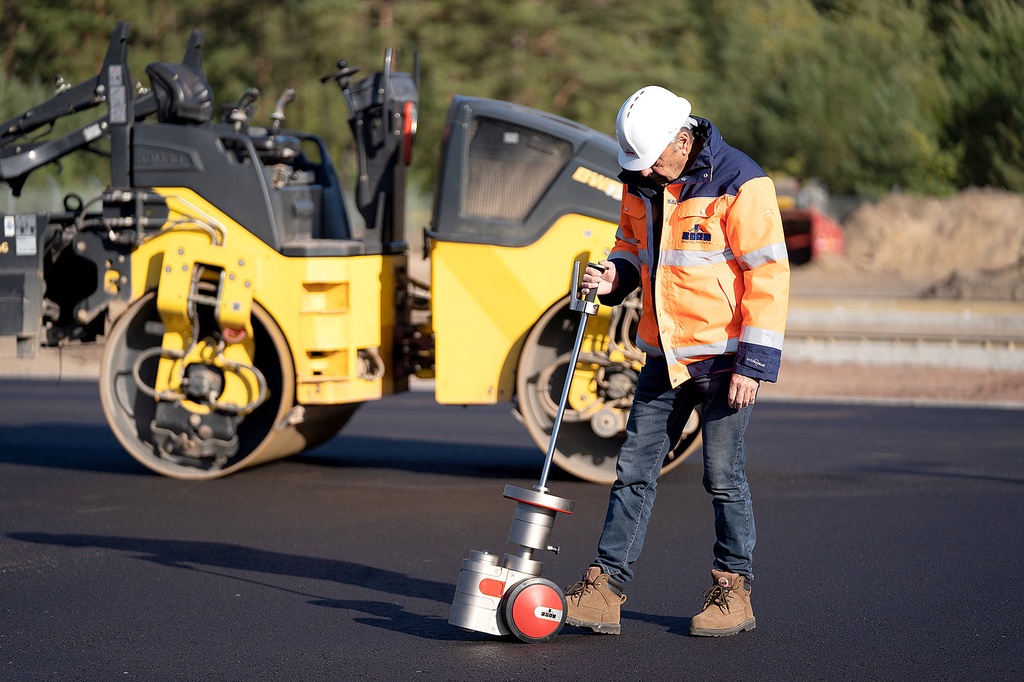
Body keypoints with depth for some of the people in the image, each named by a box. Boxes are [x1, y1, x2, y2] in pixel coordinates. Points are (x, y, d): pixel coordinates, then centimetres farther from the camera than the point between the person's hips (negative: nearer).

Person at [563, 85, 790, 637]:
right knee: (634, 471, 3)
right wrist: (615, 276, -2)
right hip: (665, 353, 6)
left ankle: (732, 591, 12)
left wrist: (755, 363, -18)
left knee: (724, 477, -1)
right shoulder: (640, 183, 7)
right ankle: (604, 588, 5)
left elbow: (768, 275, -15)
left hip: (723, 355, -6)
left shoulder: (740, 183, -15)